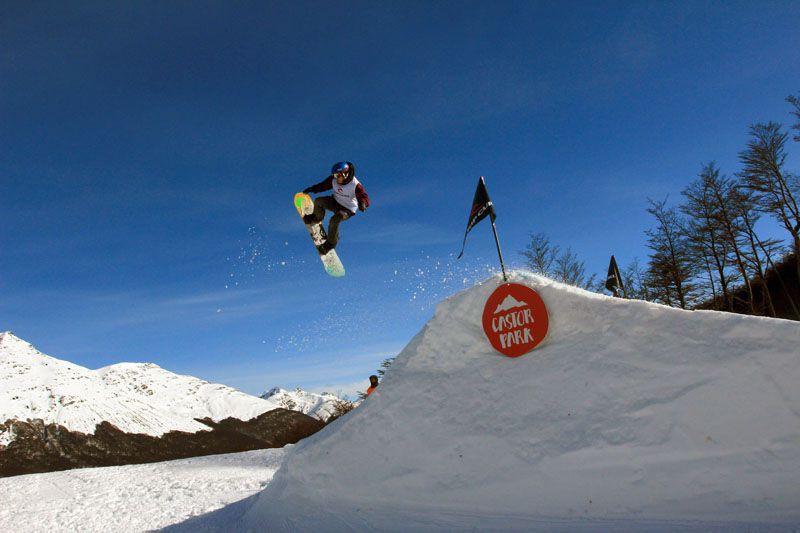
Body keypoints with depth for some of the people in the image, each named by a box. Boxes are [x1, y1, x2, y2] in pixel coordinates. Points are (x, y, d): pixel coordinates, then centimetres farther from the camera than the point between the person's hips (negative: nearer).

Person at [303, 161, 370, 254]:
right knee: (318, 201, -16)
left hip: (347, 210, -6)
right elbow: (324, 185, 7)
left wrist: (362, 203, -54)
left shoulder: (355, 185, -28)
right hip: (335, 202, 6)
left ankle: (331, 243, -7)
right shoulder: (334, 179, -11)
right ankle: (317, 217, 19)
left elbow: (365, 198, -31)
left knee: (334, 220, -30)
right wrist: (312, 189, -3)